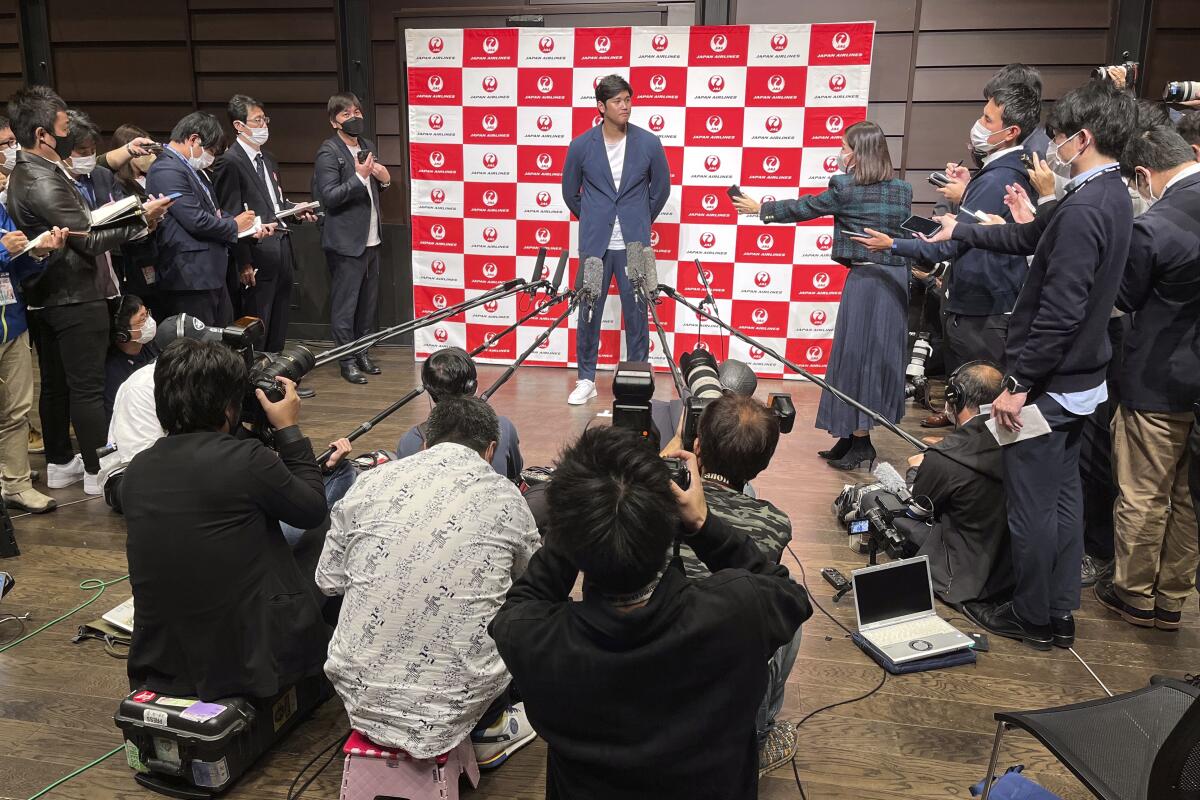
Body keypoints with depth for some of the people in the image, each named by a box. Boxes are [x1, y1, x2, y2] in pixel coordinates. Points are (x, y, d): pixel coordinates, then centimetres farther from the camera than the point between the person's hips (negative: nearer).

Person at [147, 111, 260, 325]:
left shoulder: (191, 169, 17)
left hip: (212, 274, 11)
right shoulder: (166, 170, -15)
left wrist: (249, 227, 9)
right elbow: (196, 221, -22)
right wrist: (234, 225, -6)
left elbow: (211, 211, 22)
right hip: (190, 278, -10)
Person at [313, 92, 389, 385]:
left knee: (369, 301, 15)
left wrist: (384, 180, 2)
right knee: (345, 304, 0)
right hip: (346, 241, -8)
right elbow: (329, 197, -18)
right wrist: (359, 176, -25)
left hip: (371, 239, 8)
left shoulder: (367, 146, 12)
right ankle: (347, 360, 10)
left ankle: (363, 352, 28)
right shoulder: (328, 152, -11)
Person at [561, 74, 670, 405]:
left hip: (634, 244, 0)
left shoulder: (649, 144, -2)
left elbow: (661, 190, 11)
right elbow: (570, 193, 12)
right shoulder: (581, 146, -2)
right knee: (589, 312, 6)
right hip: (594, 244, 0)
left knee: (636, 314, 5)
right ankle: (586, 379, 19)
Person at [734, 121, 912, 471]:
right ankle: (854, 437, 18)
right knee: (882, 356, 10)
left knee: (856, 354, 1)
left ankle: (859, 441, 5)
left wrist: (760, 208, 14)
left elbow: (802, 209, 3)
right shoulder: (903, 191, 9)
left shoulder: (845, 189, -7)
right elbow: (907, 238, 16)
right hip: (897, 279, 7)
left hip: (865, 278, -7)